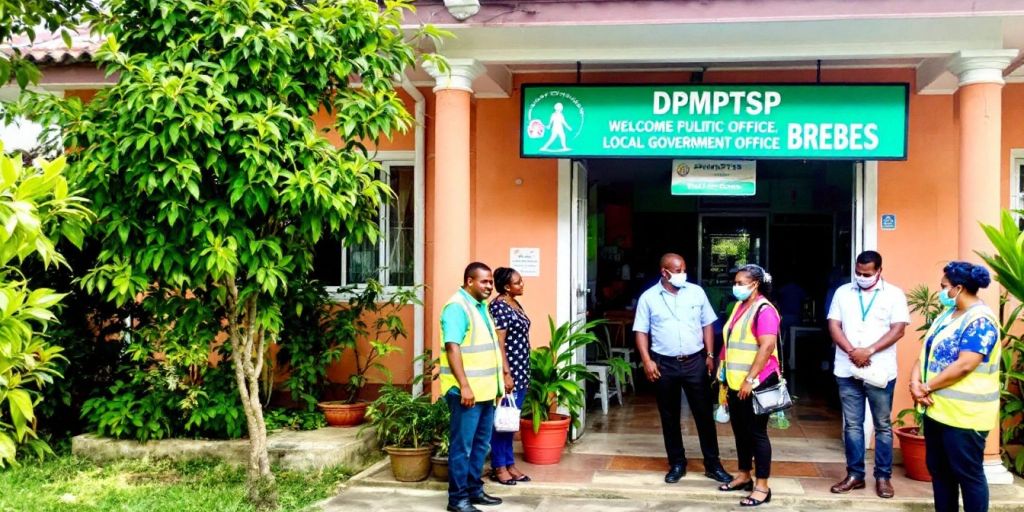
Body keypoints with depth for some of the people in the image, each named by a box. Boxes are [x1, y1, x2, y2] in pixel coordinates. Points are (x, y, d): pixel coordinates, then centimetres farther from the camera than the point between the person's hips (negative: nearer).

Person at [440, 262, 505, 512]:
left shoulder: (482, 306, 15)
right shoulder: (457, 307, -14)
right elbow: (452, 348, -21)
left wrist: (499, 381, 20)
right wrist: (465, 386, -25)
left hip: (486, 389, 9)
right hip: (467, 390, -9)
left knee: (481, 443, 16)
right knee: (462, 445, -2)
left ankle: (474, 489, 26)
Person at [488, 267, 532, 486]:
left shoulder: (515, 304, 13)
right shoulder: (499, 306, -15)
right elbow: (498, 343, -18)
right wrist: (506, 373, -21)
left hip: (520, 370, 9)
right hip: (508, 370, -9)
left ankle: (509, 463, 20)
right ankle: (498, 467, 8)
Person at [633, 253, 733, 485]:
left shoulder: (696, 292, 2)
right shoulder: (648, 297, -3)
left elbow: (707, 325, 8)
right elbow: (641, 331, -1)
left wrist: (710, 355, 3)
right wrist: (647, 360, -11)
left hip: (695, 362, 1)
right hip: (664, 364, -1)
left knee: (704, 414, 4)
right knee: (669, 416, 8)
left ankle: (713, 464, 15)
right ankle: (677, 463, 21)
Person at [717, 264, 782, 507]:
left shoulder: (764, 310, -15)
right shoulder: (739, 306, 12)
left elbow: (767, 347, -23)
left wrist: (750, 379, -24)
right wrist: (725, 371, 17)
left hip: (756, 383, -9)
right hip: (736, 382, 9)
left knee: (756, 432, -2)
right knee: (740, 430, 16)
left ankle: (762, 487, 6)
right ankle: (744, 476, 29)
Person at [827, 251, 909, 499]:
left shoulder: (894, 294, -1)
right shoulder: (843, 292, 6)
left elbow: (898, 329, -8)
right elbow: (834, 326, 1)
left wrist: (869, 350, -17)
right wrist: (851, 351, -13)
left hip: (880, 371, -2)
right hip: (847, 371, 2)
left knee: (883, 425, 6)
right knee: (852, 425, 8)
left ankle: (883, 476, 16)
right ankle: (855, 474, 17)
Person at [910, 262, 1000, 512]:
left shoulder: (981, 320, -17)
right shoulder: (948, 314, 13)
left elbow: (964, 366, -24)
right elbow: (927, 351, 11)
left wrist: (927, 387, -15)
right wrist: (915, 381, -7)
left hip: (963, 414, -9)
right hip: (937, 408, 9)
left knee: (968, 474, 1)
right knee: (938, 469, 16)